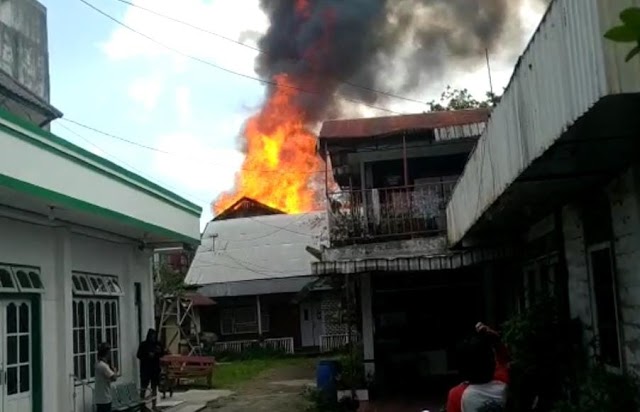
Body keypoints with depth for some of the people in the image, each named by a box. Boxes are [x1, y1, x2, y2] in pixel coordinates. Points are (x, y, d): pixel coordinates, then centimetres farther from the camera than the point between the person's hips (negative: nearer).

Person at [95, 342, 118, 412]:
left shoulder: (98, 364, 8)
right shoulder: (103, 366, -22)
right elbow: (113, 378, -26)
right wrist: (115, 372, -7)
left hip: (99, 398, 10)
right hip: (104, 399, -10)